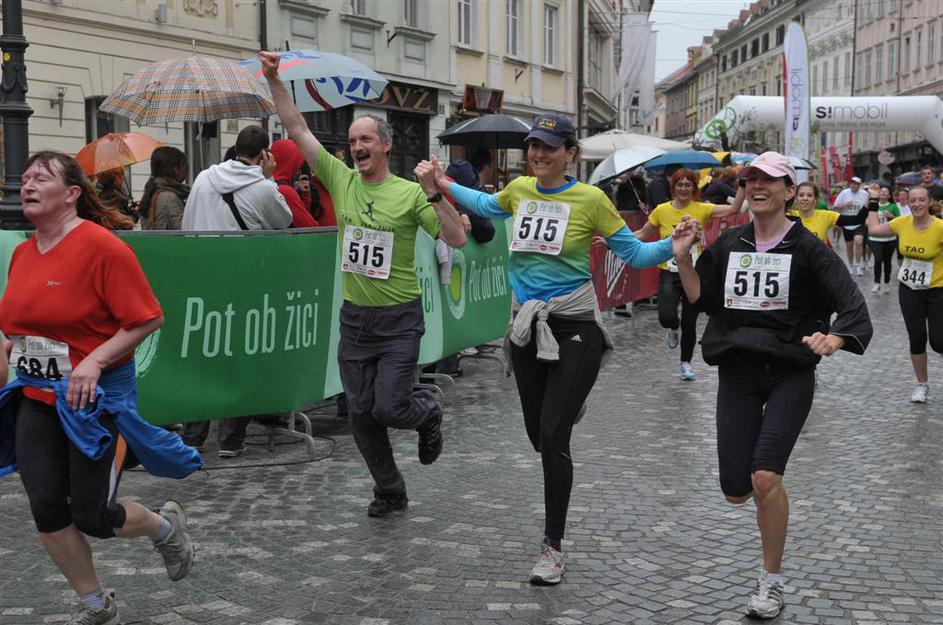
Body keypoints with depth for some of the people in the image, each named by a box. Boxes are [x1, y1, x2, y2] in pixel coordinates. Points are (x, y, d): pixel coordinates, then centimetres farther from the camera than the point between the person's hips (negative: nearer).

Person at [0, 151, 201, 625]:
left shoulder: (102, 247, -15)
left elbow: (147, 319, -16)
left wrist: (95, 361, -23)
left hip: (95, 398, -6)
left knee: (92, 516, -3)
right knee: (46, 511, 1)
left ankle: (167, 526, 30)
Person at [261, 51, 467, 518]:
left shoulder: (410, 193, -7)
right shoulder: (341, 180, 2)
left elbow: (457, 240, -12)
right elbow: (296, 128, 0)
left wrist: (434, 194, -23)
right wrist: (273, 79, -8)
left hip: (399, 319, -4)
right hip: (354, 317, 4)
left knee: (388, 408, -8)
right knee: (361, 413, 7)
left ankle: (428, 413, 28)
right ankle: (390, 491, 25)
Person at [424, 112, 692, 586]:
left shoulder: (591, 199, -10)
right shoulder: (518, 189, 3)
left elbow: (633, 252, -3)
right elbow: (488, 207, 27)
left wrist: (672, 247, -21)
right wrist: (445, 185, 22)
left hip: (574, 328, -5)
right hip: (527, 326, 5)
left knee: (552, 437, -11)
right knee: (538, 435, 13)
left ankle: (553, 547, 0)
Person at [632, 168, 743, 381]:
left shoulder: (701, 209, -3)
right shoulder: (661, 211, -1)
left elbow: (733, 209, -10)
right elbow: (642, 234, 9)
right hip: (669, 273, 0)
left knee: (689, 323, 8)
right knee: (666, 317, -20)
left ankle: (686, 362, 33)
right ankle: (672, 330, 20)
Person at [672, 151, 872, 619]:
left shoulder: (806, 248, -6)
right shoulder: (728, 244, 7)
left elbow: (852, 304, -12)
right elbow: (703, 300, 11)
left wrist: (834, 338, -33)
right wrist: (683, 260, -5)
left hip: (790, 373, -4)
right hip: (736, 371, 4)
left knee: (765, 478, -20)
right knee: (736, 492, 2)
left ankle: (772, 582, 0)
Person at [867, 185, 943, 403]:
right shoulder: (902, 223, -5)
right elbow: (873, 228, 9)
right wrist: (874, 203, 11)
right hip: (908, 290, 4)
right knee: (916, 339, 8)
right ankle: (922, 384, 25)